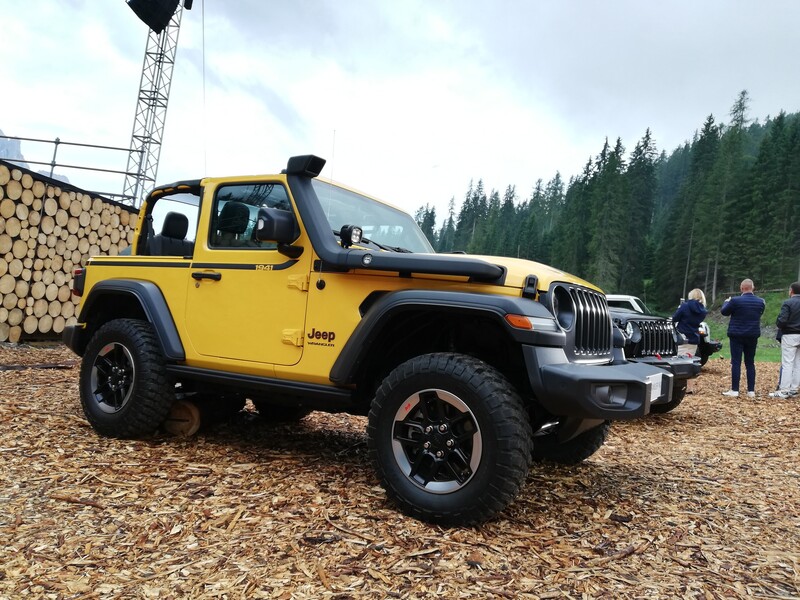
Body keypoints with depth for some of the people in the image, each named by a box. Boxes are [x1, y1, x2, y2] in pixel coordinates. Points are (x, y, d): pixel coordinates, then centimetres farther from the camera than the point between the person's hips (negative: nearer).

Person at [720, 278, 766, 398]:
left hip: (737, 335, -4)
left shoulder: (735, 301, -14)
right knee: (750, 363, 11)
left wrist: (726, 302, 20)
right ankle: (751, 390, 12)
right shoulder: (760, 302, 2)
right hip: (752, 336, 4)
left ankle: (734, 390, -3)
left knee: (736, 362, -2)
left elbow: (724, 312, 0)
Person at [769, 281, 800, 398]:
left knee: (787, 363, -5)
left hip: (790, 336, -6)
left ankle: (784, 390, -5)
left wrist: (778, 323, 1)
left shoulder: (788, 303, -14)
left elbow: (781, 320, -20)